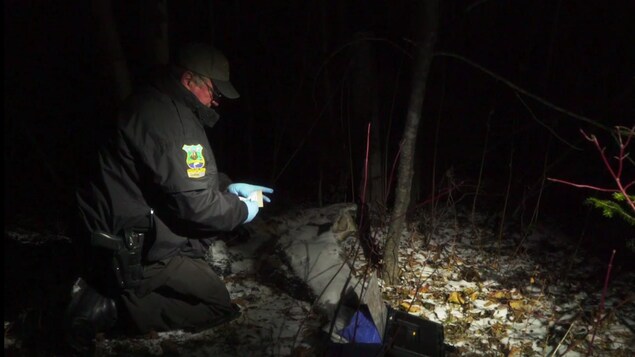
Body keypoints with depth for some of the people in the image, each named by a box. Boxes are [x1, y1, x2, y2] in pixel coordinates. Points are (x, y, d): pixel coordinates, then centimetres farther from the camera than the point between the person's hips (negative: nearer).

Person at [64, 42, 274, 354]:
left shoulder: (159, 105, 10)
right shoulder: (168, 119, -24)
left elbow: (188, 177, 22)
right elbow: (193, 203, -25)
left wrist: (228, 187, 11)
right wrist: (241, 210, -9)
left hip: (129, 233, 10)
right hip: (135, 249, -10)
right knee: (218, 305, -1)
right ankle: (107, 308, -6)